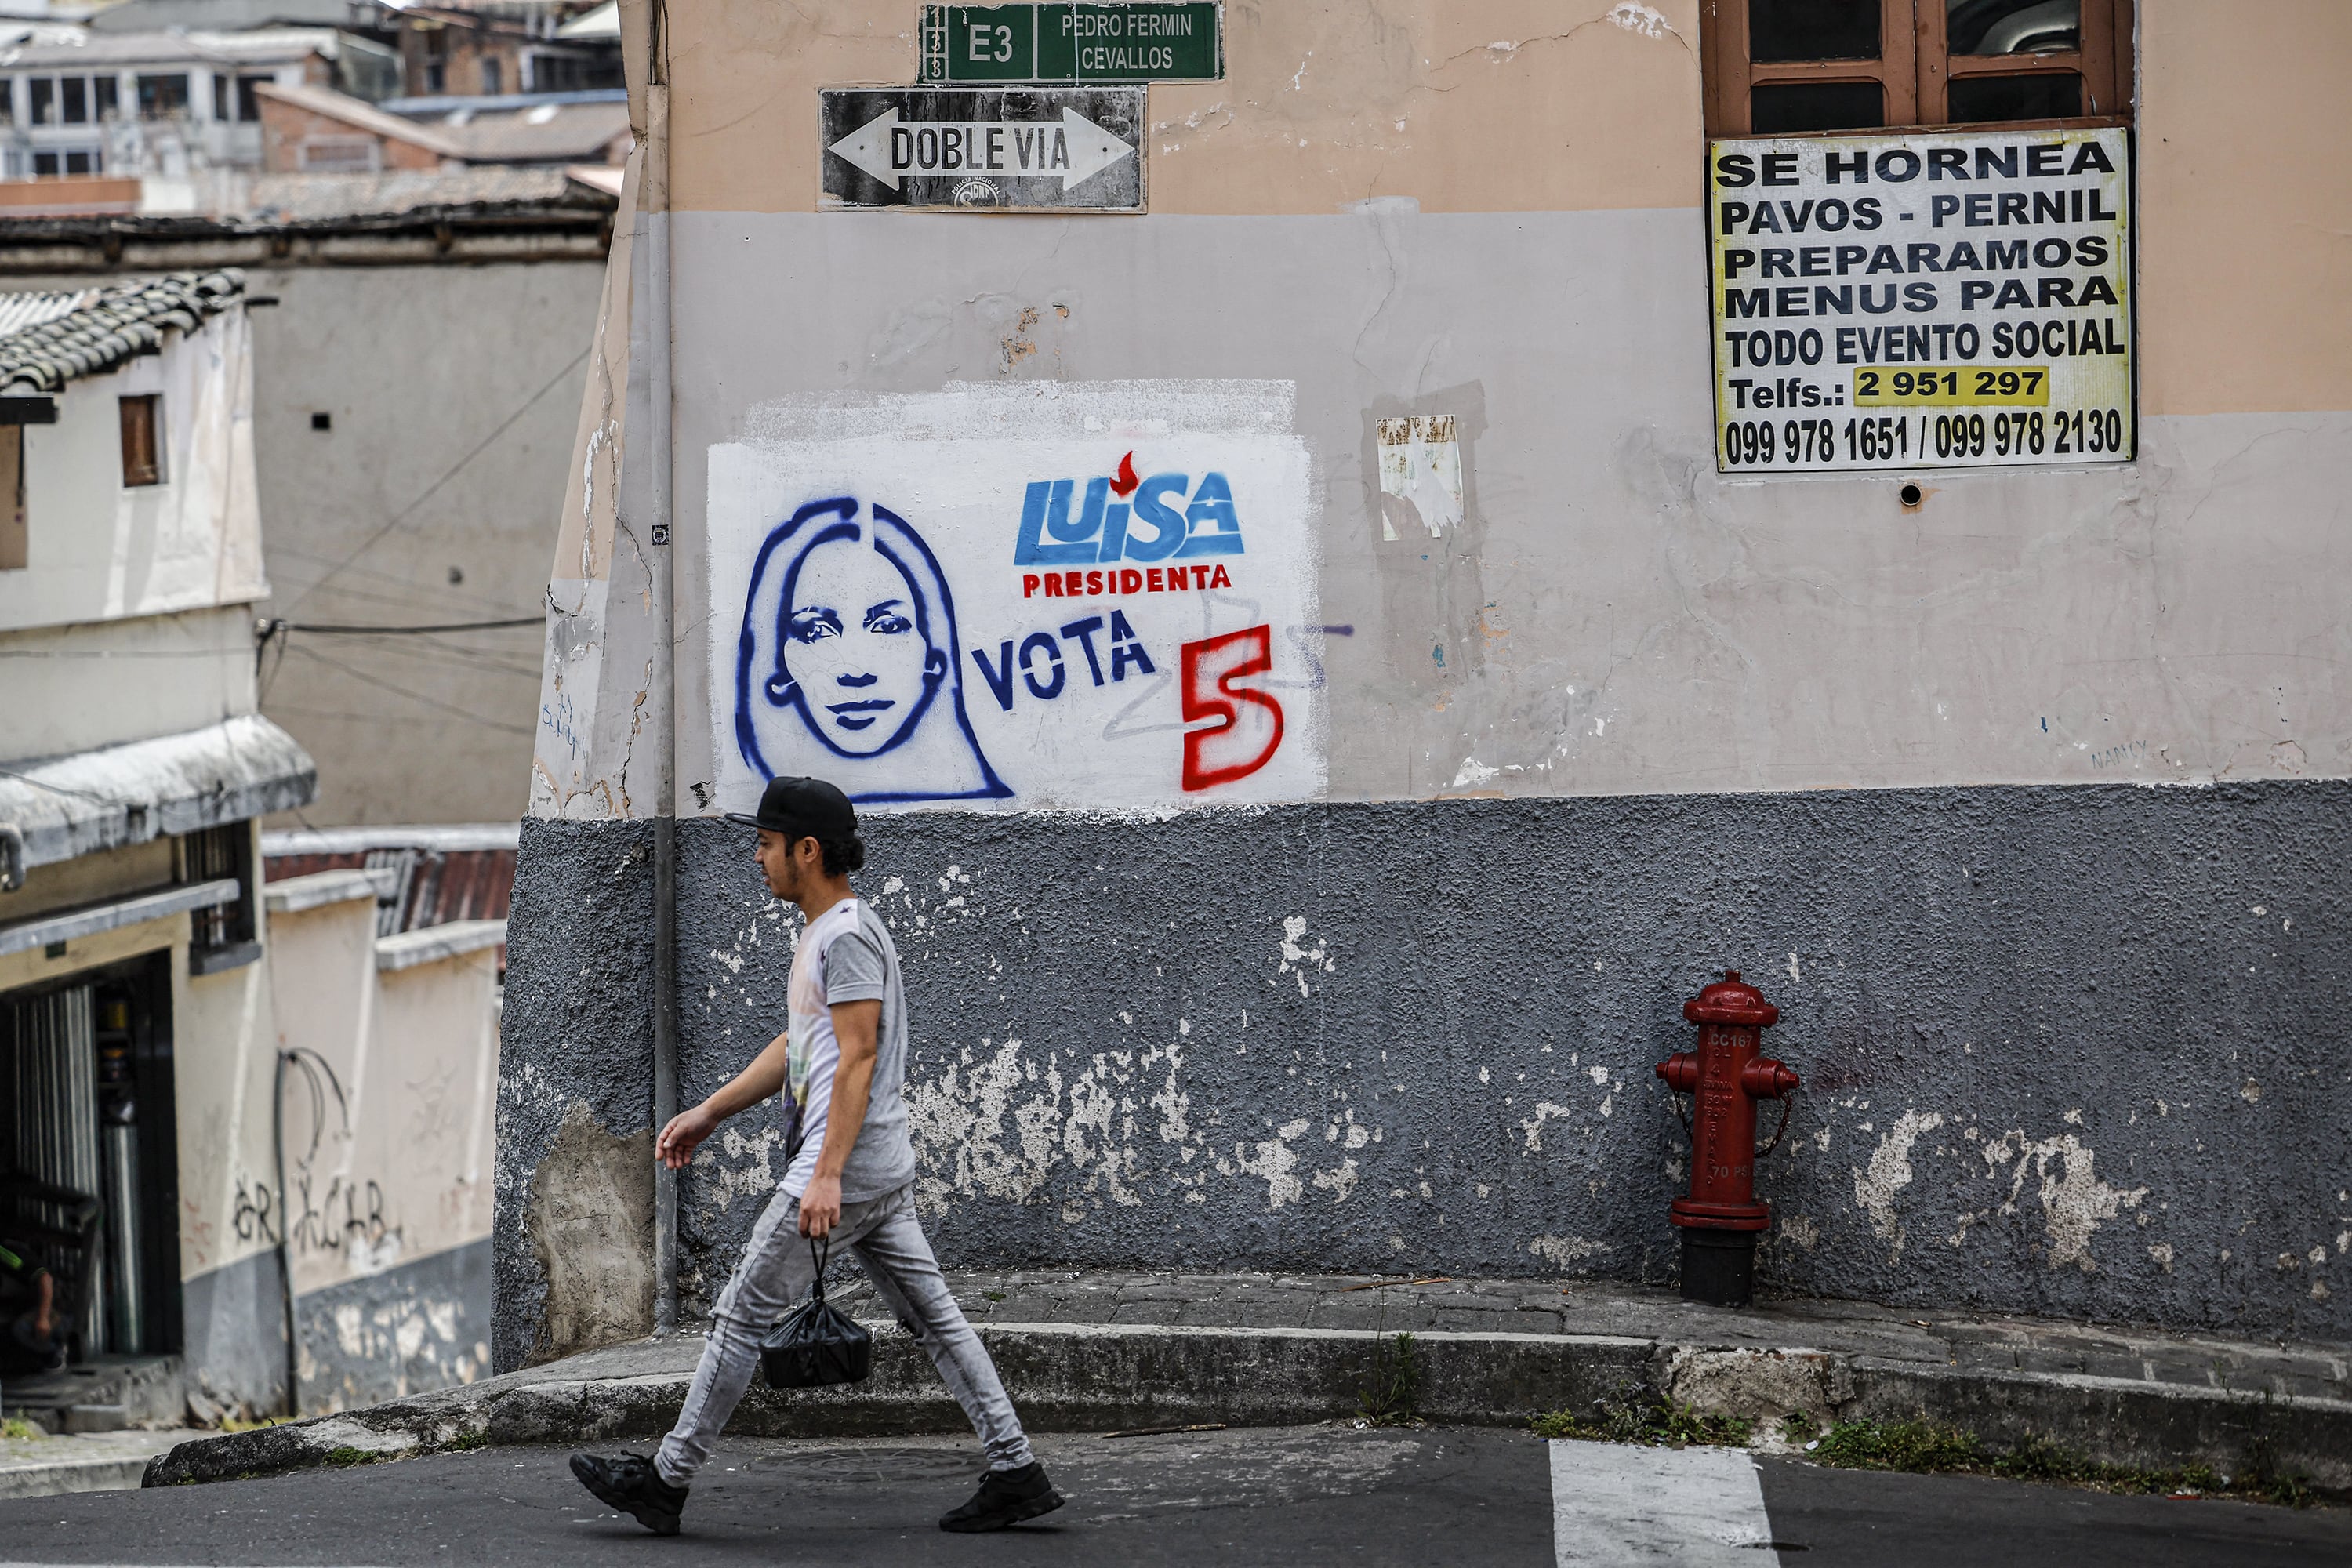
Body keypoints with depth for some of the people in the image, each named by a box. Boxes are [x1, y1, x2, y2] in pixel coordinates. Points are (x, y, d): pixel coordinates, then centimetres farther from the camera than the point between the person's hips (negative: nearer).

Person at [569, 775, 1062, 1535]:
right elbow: (796, 1047, 27)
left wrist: (827, 1175, -26)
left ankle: (666, 1480, 3)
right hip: (887, 1168, 10)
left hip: (847, 1164, -10)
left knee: (744, 1313, -3)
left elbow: (859, 1056, -20)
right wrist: (709, 1113, 27)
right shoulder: (820, 932, 18)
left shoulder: (848, 935, -14)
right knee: (931, 1315, 8)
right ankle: (1016, 1470, 4)